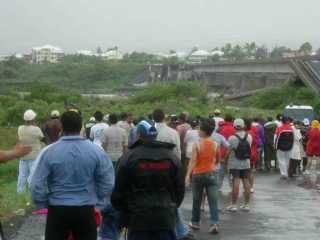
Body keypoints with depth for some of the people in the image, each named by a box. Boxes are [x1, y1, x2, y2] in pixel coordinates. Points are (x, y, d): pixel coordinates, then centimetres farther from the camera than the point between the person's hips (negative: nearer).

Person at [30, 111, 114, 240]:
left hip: (57, 210, -1)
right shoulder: (96, 151, -5)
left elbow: (37, 185, -8)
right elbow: (108, 183, -1)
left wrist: (43, 204, 8)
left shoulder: (49, 152, -9)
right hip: (86, 210, 1)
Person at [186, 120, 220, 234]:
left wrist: (188, 175, -22)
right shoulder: (215, 145, 1)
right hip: (211, 174, 2)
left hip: (198, 174, -2)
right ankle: (214, 223, -14)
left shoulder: (197, 145, -11)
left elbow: (193, 161, -19)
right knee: (213, 201, -2)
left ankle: (195, 222, 26)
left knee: (197, 200, 13)